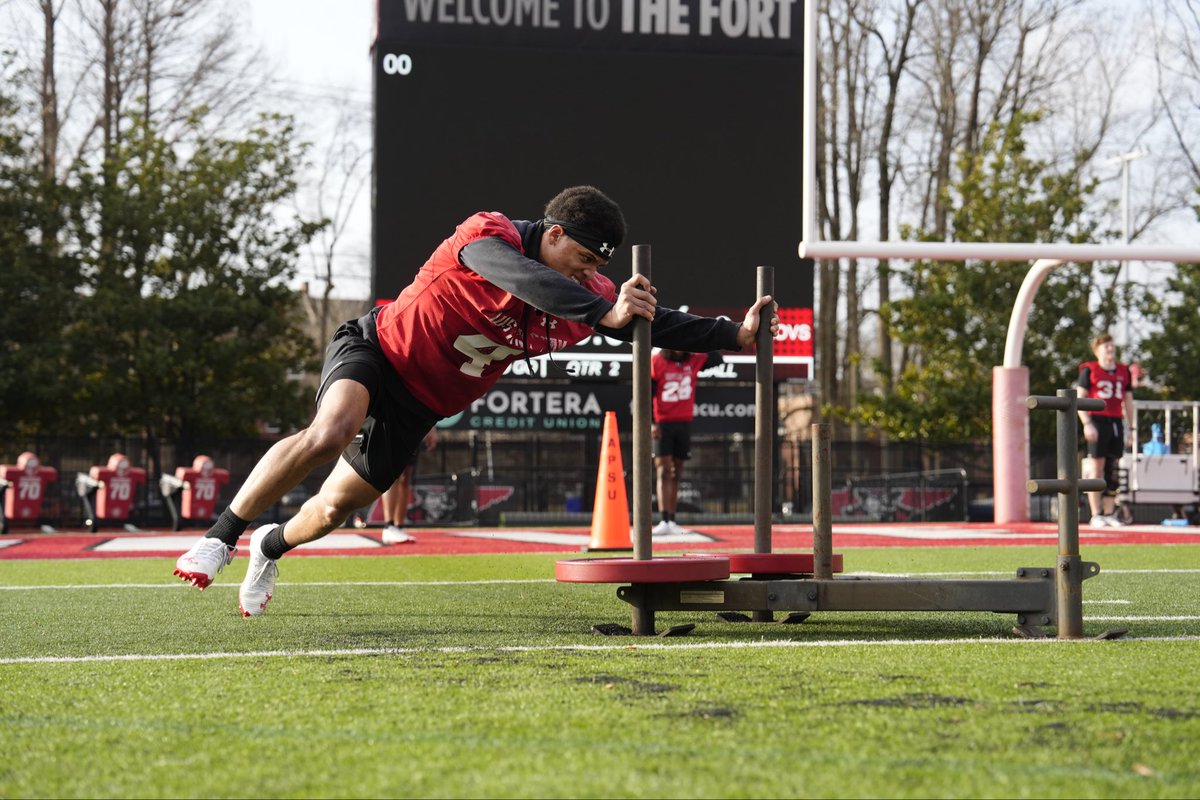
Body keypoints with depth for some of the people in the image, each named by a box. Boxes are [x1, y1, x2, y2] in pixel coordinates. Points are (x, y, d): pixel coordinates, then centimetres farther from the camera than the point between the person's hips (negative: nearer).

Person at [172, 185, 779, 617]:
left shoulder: (586, 290, -6)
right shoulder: (488, 236, -26)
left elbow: (655, 324, 0)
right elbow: (531, 282, -45)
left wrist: (736, 335, -8)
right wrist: (607, 314, -56)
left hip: (419, 404, 7)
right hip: (375, 349, -7)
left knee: (336, 508, 11)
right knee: (330, 434, -36)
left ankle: (271, 545, 45)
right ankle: (220, 538, -24)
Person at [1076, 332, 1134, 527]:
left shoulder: (1124, 372, 15)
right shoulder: (1089, 370, 0)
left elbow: (1128, 401, 20)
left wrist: (1130, 429, 15)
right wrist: (1087, 424, -13)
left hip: (1117, 422, 5)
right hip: (1098, 421, -5)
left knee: (1113, 472, 6)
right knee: (1096, 469, -6)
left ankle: (1109, 514, 11)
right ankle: (1096, 516, -4)